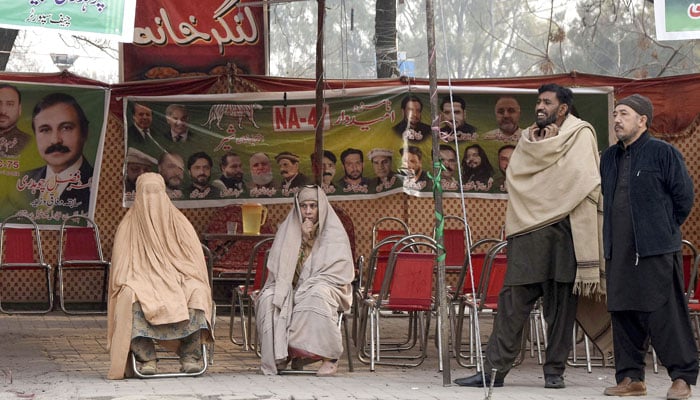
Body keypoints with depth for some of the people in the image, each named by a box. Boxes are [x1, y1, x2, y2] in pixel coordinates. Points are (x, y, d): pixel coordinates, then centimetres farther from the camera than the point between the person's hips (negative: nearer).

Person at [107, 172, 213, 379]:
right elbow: (121, 269, 7)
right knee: (131, 296, -37)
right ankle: (146, 358, -33)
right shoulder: (128, 226, 10)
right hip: (141, 282, -1)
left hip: (176, 280, 1)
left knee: (196, 292, -33)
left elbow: (195, 262, 8)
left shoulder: (179, 222, 12)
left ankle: (190, 356, -28)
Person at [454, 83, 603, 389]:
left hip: (564, 231, -4)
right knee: (512, 301, -1)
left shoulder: (579, 134, 4)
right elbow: (514, 174, 9)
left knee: (561, 304, 0)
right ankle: (494, 369, -1)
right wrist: (538, 144, 1)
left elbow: (583, 181, -7)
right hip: (528, 232, 4)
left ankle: (555, 370, 8)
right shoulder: (530, 138, 21)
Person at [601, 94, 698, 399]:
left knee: (665, 313, -7)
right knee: (623, 313, 7)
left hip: (656, 249, -6)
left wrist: (664, 228, 4)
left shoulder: (663, 153, -3)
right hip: (619, 250, 7)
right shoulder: (609, 158, 16)